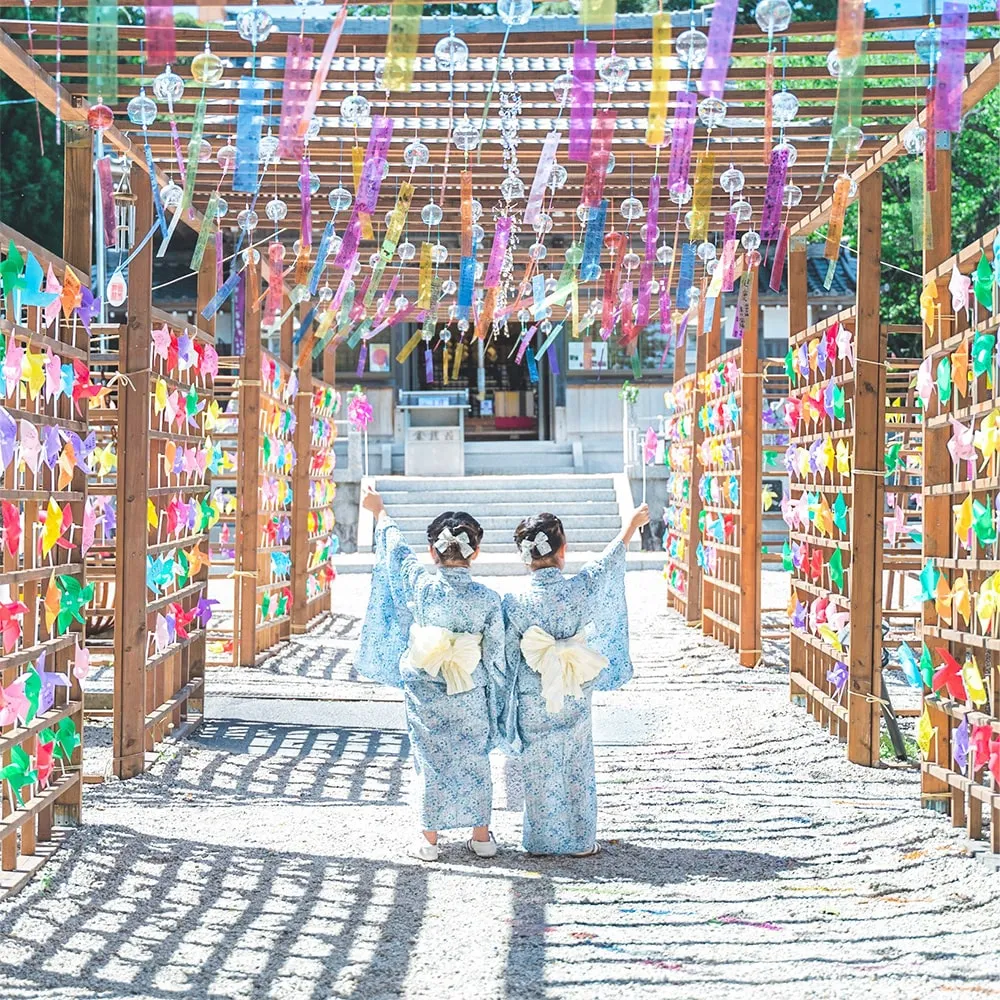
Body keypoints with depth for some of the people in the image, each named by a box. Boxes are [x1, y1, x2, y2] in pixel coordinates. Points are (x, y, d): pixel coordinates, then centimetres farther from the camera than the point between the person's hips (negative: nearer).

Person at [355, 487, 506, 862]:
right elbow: (495, 656, -6)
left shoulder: (419, 584, -13)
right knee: (474, 761, 15)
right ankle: (481, 836, 24)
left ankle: (429, 840, 19)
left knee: (431, 762, 11)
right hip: (470, 698, 0)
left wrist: (379, 511, 22)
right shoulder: (487, 600, -15)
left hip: (424, 694, 0)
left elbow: (395, 548, 5)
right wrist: (494, 693, 14)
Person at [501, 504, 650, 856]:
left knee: (540, 771, 12)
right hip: (574, 701, 1)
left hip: (532, 703, -1)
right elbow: (611, 561, 5)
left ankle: (542, 840, 22)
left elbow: (507, 657, -6)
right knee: (577, 768, 14)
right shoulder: (580, 589, -14)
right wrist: (632, 524, 22)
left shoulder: (515, 603, -16)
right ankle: (580, 840, 22)